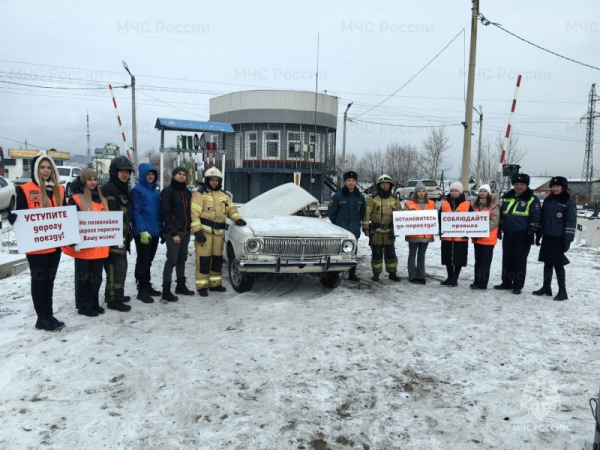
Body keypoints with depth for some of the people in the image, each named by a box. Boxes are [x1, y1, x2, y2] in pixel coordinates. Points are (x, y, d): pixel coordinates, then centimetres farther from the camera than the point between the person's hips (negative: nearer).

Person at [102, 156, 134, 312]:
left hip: (122, 235, 10)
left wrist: (127, 233, 22)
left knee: (120, 266, 17)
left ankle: (116, 294, 28)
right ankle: (113, 299, -6)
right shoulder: (109, 189, -13)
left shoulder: (123, 189, 18)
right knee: (117, 267, -11)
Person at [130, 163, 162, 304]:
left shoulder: (156, 192, 16)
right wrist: (142, 230, -22)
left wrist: (161, 228, 14)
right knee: (142, 261, -3)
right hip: (143, 232, -7)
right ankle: (142, 290, 4)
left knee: (148, 261, 15)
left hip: (154, 231, 7)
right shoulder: (137, 190, -7)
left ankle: (147, 286, 24)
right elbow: (136, 212, -15)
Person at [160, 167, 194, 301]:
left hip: (185, 231, 7)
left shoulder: (187, 192, 15)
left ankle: (181, 285, 24)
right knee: (172, 260, -8)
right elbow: (166, 213, -13)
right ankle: (166, 290, -4)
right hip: (174, 232, -7)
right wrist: (173, 233, -18)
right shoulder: (168, 191, -7)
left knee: (182, 259, 13)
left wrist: (189, 228, 9)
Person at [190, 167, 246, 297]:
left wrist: (238, 219, -1)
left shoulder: (224, 195, 16)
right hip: (204, 231, -6)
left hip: (218, 232, 6)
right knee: (203, 259, -4)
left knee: (217, 259, 12)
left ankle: (215, 284, 24)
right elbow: (194, 213, -11)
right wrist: (197, 231, -19)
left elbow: (231, 209, 19)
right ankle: (202, 286, 5)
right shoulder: (199, 194, -3)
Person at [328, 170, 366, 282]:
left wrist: (357, 223, 9)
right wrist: (338, 225, 2)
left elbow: (363, 212, 17)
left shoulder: (360, 197, 7)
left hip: (355, 230, 4)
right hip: (341, 231, -4)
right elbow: (331, 212, -1)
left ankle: (352, 274, 21)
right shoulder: (338, 196, -5)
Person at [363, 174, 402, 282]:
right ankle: (376, 273, 15)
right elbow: (366, 214, -4)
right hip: (375, 231, -2)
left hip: (389, 231, 3)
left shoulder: (394, 200, 9)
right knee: (376, 254, 4)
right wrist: (365, 227, -9)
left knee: (390, 253, 8)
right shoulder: (372, 198, -1)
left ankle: (392, 273, 19)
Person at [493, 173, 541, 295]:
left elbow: (535, 218, -8)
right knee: (507, 259, 10)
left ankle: (518, 285, 8)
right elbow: (501, 214, 19)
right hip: (508, 235, 6)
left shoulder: (532, 200, -4)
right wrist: (499, 229, 16)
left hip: (522, 236, -5)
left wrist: (531, 232, -14)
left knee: (520, 261, -1)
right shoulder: (507, 197, 12)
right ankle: (506, 282, 21)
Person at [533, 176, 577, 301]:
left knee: (558, 264, -4)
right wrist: (538, 235, 14)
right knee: (547, 263, 11)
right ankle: (546, 287, 21)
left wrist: (568, 240, -16)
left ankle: (562, 291, 4)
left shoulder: (569, 203, -6)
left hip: (559, 239, -5)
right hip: (547, 237, 5)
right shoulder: (547, 201, 11)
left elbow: (571, 222, -10)